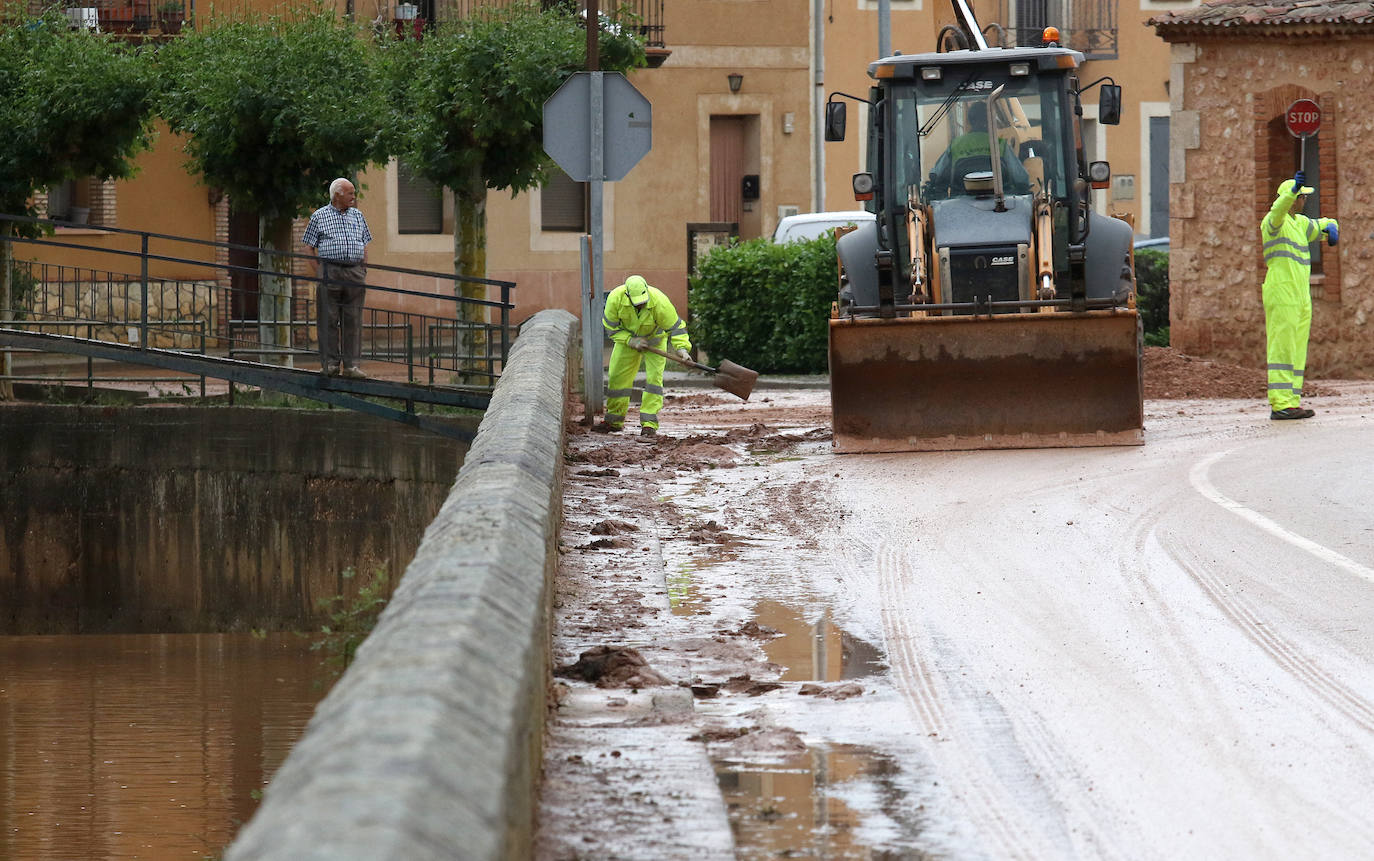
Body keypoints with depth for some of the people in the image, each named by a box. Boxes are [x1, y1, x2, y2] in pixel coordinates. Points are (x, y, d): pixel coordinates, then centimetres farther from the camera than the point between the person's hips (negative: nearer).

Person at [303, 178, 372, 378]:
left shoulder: (357, 215, 16)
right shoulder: (319, 217, 4)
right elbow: (310, 247, 3)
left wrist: (364, 271, 10)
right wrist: (318, 272, -6)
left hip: (355, 272, 3)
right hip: (329, 270, -3)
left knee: (353, 320, 1)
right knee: (329, 319, -4)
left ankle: (351, 365, 2)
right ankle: (330, 362, 0)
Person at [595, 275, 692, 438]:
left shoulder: (659, 302, -36)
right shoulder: (615, 298, -30)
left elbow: (675, 326, -24)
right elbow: (611, 326, -15)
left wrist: (681, 348, -37)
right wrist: (630, 341, -25)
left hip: (654, 339, -2)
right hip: (626, 338, 2)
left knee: (654, 377, -16)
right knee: (617, 377, 5)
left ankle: (649, 424, -16)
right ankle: (614, 421, 22)